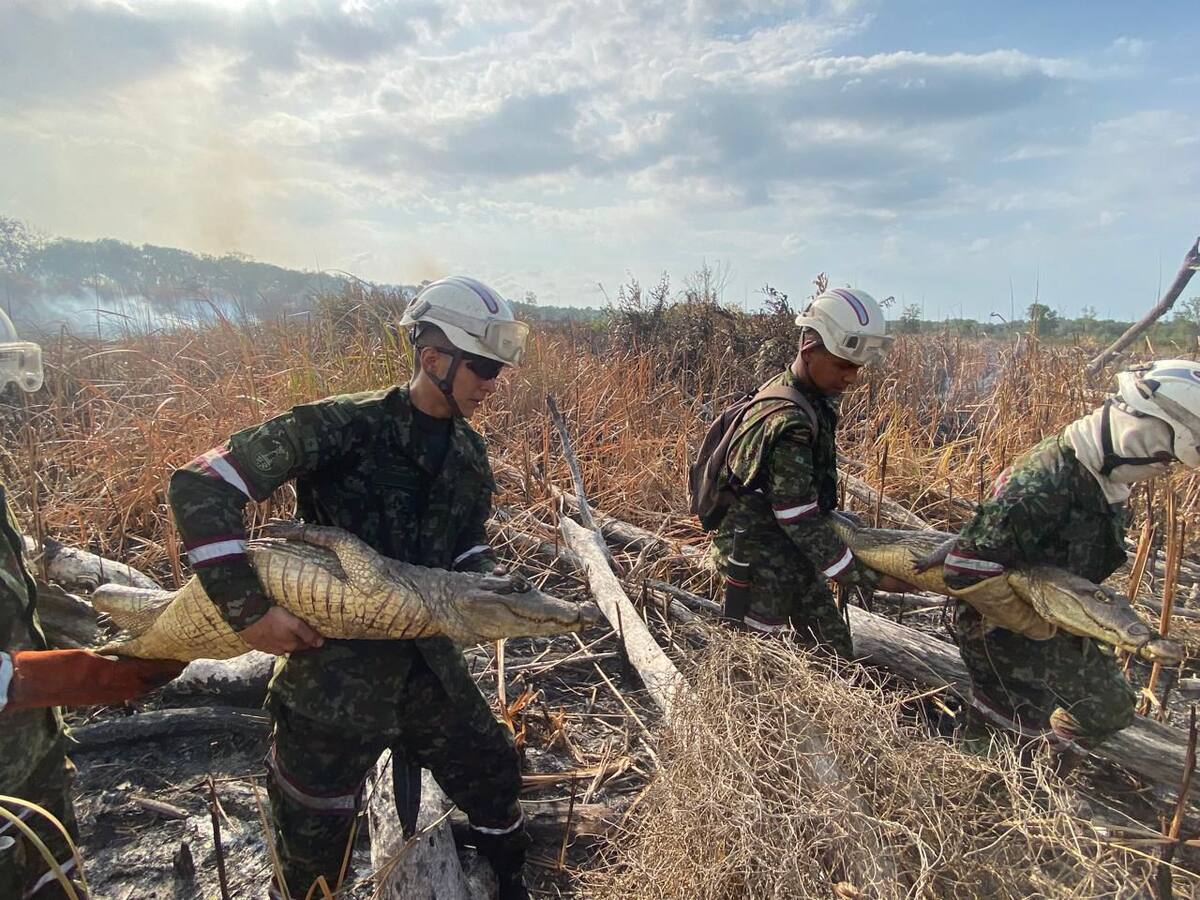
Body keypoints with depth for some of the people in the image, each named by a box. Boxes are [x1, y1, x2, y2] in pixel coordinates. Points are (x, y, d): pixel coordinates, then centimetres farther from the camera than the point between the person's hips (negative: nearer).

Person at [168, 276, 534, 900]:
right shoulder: (344, 426, -21)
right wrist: (249, 610, -25)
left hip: (428, 666, 6)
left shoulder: (469, 454, 2)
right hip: (331, 676, -6)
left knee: (494, 777, 20)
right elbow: (199, 487, -22)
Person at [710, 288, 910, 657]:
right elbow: (800, 520, -26)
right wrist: (870, 578, -21)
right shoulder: (788, 422, -28)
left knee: (836, 650, 16)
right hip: (758, 558, -10)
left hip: (791, 553, 10)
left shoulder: (816, 399, 2)